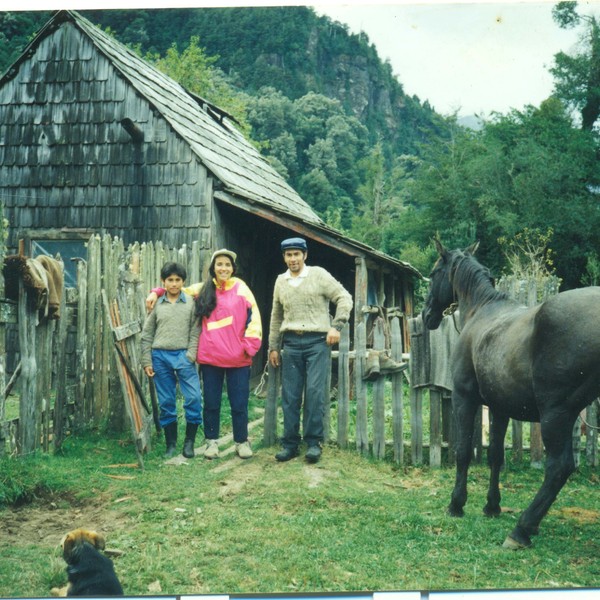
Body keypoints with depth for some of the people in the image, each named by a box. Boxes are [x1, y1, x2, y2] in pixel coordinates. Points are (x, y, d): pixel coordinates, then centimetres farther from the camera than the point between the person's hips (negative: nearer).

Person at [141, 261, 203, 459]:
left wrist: (190, 355, -9)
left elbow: (195, 332, 2)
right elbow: (147, 335, 9)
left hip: (184, 356, -1)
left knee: (194, 398, -10)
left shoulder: (191, 303, 4)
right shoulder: (156, 304, 7)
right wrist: (146, 361, 3)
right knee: (166, 402, 6)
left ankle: (189, 442, 5)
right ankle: (171, 444, 16)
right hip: (160, 356, 1)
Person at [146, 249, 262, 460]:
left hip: (237, 359, -2)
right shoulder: (202, 289, 9)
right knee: (211, 403, 9)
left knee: (239, 403, 5)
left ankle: (242, 441, 19)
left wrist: (249, 345, -7)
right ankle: (211, 441, 22)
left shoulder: (241, 288, 1)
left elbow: (253, 317, -1)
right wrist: (157, 292, 8)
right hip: (210, 358, 2)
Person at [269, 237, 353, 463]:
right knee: (290, 395, 3)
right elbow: (276, 317, 20)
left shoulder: (319, 275, 1)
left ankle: (313, 442, 0)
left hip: (317, 342, -4)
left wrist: (336, 326, -10)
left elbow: (344, 298, -1)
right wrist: (273, 347, 18)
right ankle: (290, 443, 11)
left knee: (315, 392, -10)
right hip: (291, 343, 4)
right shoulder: (280, 282, 14)